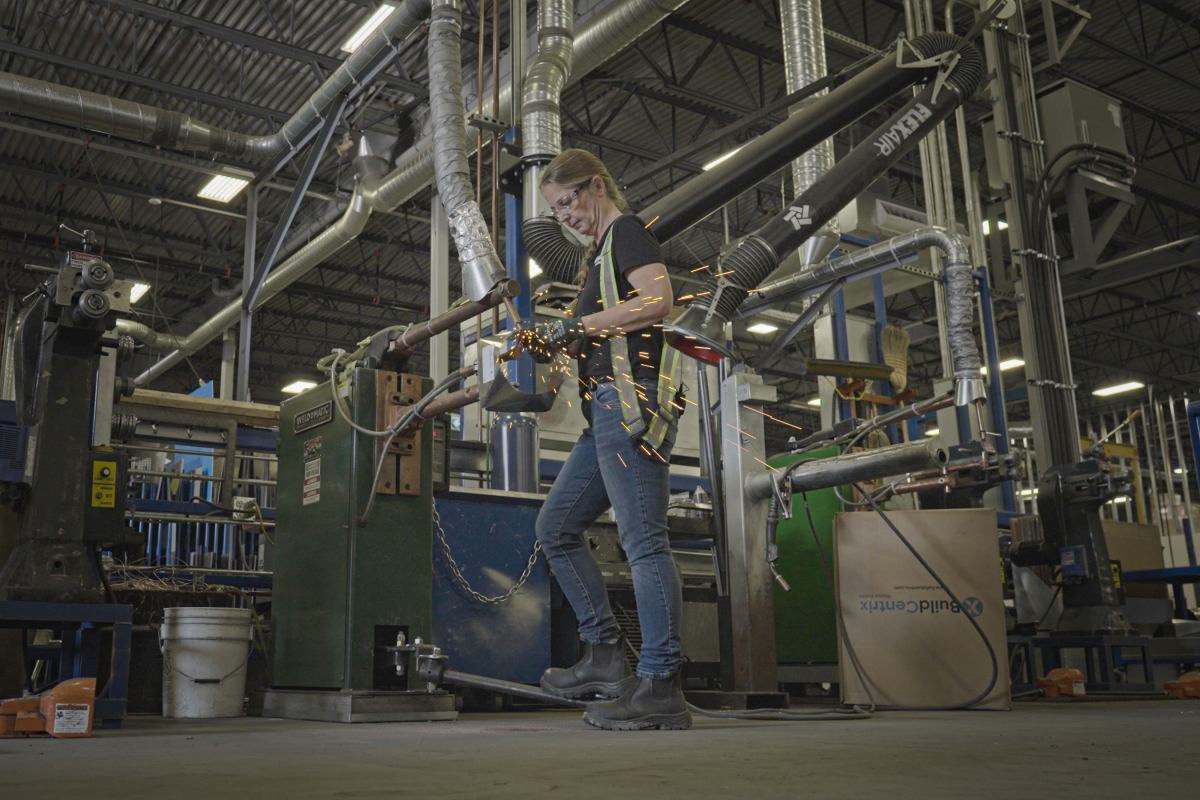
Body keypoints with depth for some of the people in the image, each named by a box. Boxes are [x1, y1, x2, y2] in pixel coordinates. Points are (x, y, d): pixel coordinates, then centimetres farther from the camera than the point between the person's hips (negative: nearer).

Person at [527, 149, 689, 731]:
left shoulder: (627, 231, -1)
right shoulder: (602, 250, 27)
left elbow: (658, 300, -18)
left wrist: (579, 324, -14)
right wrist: (558, 342, 10)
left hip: (630, 403, -11)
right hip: (609, 409, 11)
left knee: (642, 538, -14)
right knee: (556, 526, 12)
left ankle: (660, 686, -13)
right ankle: (605, 656, 13)